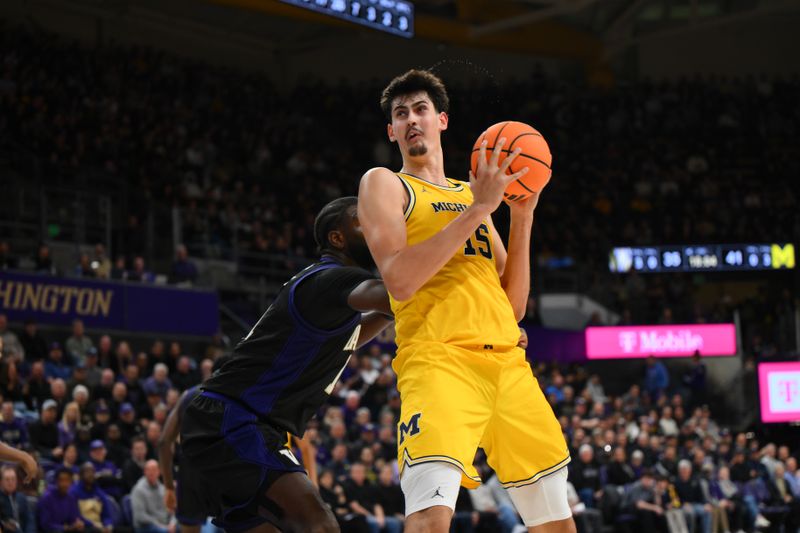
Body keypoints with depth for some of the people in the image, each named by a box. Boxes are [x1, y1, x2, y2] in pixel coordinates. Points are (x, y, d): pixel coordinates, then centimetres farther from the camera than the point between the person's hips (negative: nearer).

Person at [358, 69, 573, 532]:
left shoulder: (471, 194, 24)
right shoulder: (384, 183, 9)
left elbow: (514, 307, 19)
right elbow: (399, 280, -11)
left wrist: (522, 217, 9)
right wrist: (477, 209, -10)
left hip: (508, 361, 6)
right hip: (439, 358, -6)